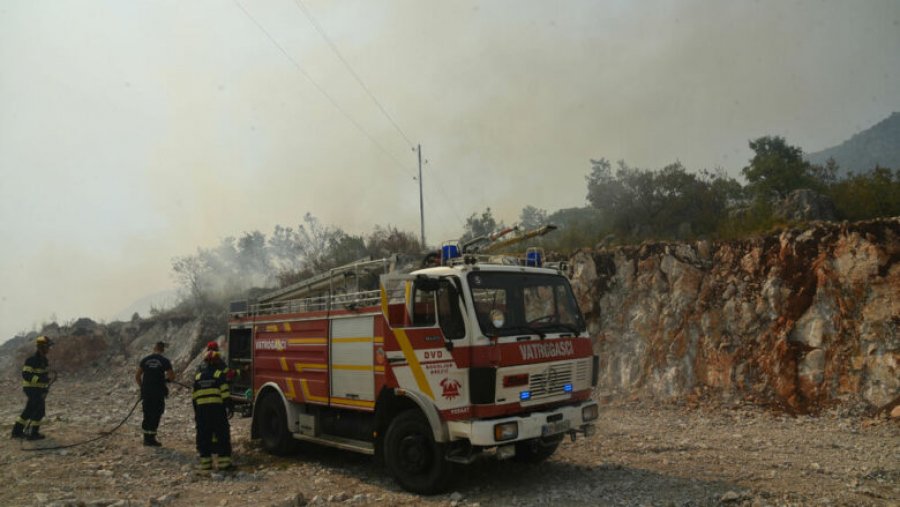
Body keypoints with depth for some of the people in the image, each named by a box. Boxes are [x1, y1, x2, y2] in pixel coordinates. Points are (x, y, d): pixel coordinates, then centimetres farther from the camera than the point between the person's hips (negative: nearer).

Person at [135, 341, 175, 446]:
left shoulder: (145, 360, 5)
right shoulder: (164, 361, -5)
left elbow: (137, 376, 6)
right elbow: (172, 377, -8)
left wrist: (142, 387, 16)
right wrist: (165, 379, 13)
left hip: (146, 391, 4)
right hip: (158, 392, -4)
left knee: (147, 415, 13)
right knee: (156, 415, 3)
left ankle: (146, 438, 17)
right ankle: (151, 439, 3)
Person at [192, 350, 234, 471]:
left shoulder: (197, 376, 12)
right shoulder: (219, 374, -2)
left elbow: (194, 396, 14)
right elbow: (225, 392, -9)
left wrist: (195, 411, 20)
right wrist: (230, 405, -5)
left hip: (201, 409, 4)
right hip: (217, 408, -4)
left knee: (203, 436, 10)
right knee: (222, 434, 0)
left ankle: (205, 461, 11)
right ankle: (223, 461, -2)